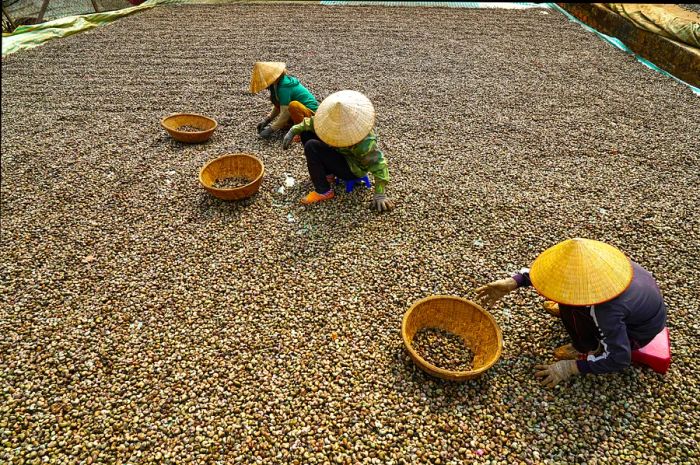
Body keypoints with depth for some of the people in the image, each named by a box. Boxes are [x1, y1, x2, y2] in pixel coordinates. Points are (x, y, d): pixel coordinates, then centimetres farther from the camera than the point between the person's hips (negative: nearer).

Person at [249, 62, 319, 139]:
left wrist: (271, 130, -19)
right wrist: (266, 120, 3)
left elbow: (285, 114, -25)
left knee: (293, 105, -37)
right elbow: (278, 106, 11)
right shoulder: (280, 81, 2)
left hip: (311, 113, -9)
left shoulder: (284, 88, -25)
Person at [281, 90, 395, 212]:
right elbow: (313, 121, -2)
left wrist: (380, 195, -31)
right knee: (306, 133, 2)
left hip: (353, 168, -8)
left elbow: (378, 163, -31)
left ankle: (323, 191, -16)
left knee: (311, 147, -26)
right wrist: (293, 131, -11)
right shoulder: (337, 120, -16)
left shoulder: (364, 143, -37)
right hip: (339, 153, 8)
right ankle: (328, 173, 7)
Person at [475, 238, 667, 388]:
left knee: (570, 308, -26)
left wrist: (571, 368, -24)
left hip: (637, 333, -6)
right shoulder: (593, 258, -27)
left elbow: (619, 359, -30)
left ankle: (586, 349, 2)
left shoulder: (608, 311, -42)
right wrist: (513, 282, -22)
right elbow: (551, 264, -12)